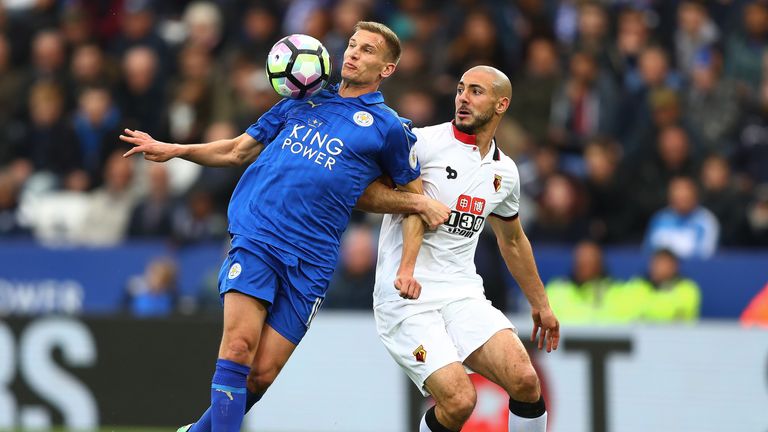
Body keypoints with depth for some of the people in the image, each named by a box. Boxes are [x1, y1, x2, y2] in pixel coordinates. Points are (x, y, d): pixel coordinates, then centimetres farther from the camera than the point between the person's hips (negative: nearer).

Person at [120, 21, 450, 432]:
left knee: (263, 374, -3)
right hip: (255, 238, 1)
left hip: (310, 258, -1)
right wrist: (174, 150, 13)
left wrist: (421, 203, -5)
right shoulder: (301, 101, 16)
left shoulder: (388, 128, 7)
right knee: (238, 347, -18)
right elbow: (238, 150, 23)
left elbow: (413, 195, 17)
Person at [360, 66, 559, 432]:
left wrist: (540, 304, 35)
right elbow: (360, 190, -8)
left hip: (463, 294, 5)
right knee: (459, 400, -22)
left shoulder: (504, 172, 12)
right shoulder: (423, 142, -7)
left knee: (525, 381, -18)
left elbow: (512, 241, 29)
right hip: (406, 296, -5)